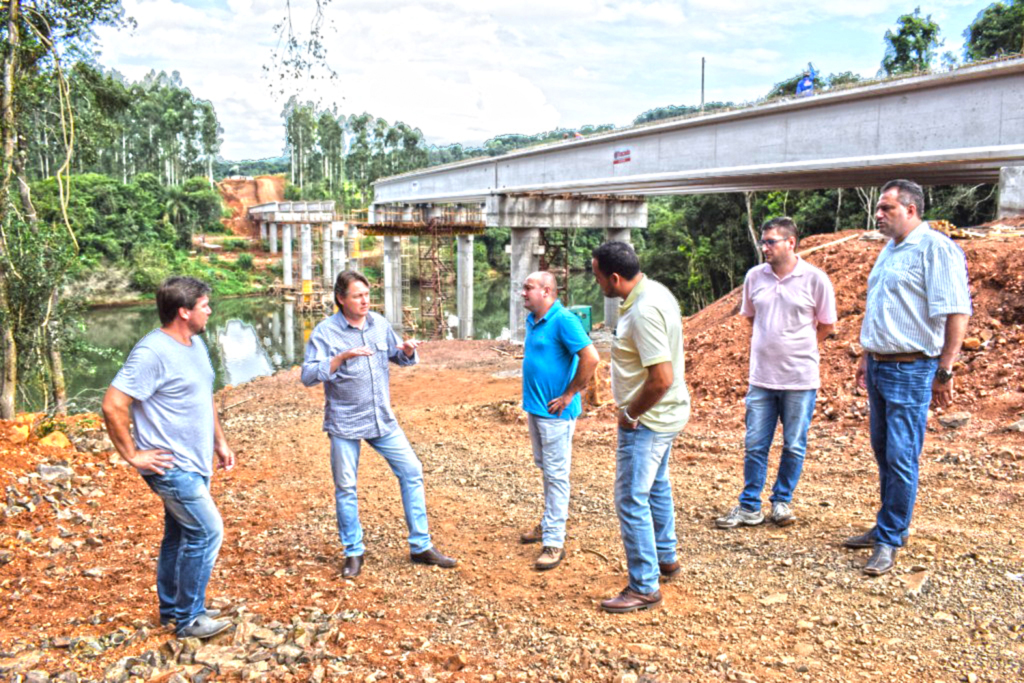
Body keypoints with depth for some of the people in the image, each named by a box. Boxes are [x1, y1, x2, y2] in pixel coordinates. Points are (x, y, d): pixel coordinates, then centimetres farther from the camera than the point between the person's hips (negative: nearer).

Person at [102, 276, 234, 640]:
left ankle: (172, 609, 33)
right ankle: (189, 619, 7)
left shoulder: (196, 344, 8)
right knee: (207, 531, -7)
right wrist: (133, 456, -18)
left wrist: (220, 441, 17)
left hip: (195, 463, 9)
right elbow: (112, 406, -24)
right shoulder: (153, 353, -22)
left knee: (181, 535, 18)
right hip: (172, 466, -9)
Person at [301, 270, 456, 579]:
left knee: (412, 472, 4)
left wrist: (408, 351, -7)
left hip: (383, 419, 4)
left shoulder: (379, 324, 5)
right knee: (346, 487, 5)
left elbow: (398, 357, 17)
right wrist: (342, 358, -28)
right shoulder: (325, 332, -9)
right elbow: (308, 376, -15)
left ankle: (421, 546, 16)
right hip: (345, 423, -4)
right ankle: (354, 552, 24)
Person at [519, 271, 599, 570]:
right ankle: (550, 523, 35)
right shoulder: (532, 320, 9)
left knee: (556, 475, -3)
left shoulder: (563, 320, -18)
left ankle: (554, 542, 3)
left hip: (554, 411, -9)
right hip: (534, 407, 9)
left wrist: (569, 395, -17)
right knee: (544, 467, 19)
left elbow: (590, 358, -23)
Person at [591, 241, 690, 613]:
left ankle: (644, 587, 8)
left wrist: (630, 414, -17)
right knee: (655, 486, 26)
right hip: (663, 414, 11)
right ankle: (665, 557, 44)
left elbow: (662, 378, -31)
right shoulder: (653, 291, 5)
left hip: (647, 419, -11)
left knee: (631, 500, -3)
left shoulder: (643, 312, -27)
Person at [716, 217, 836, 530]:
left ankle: (782, 502, 25)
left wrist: (796, 347, 10)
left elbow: (826, 325, 5)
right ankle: (749, 507, 17)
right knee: (755, 446, 6)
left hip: (800, 378, -2)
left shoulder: (815, 279, -6)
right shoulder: (754, 276, 3)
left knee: (794, 446, 8)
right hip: (762, 376, 3)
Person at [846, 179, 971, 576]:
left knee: (901, 458, -4)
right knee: (883, 452, 15)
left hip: (910, 370, -9)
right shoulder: (889, 250, 15)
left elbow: (956, 312, -18)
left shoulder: (935, 248, -13)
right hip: (880, 366, 9)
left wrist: (944, 372, -18)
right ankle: (888, 527, 28)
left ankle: (889, 541, 6)